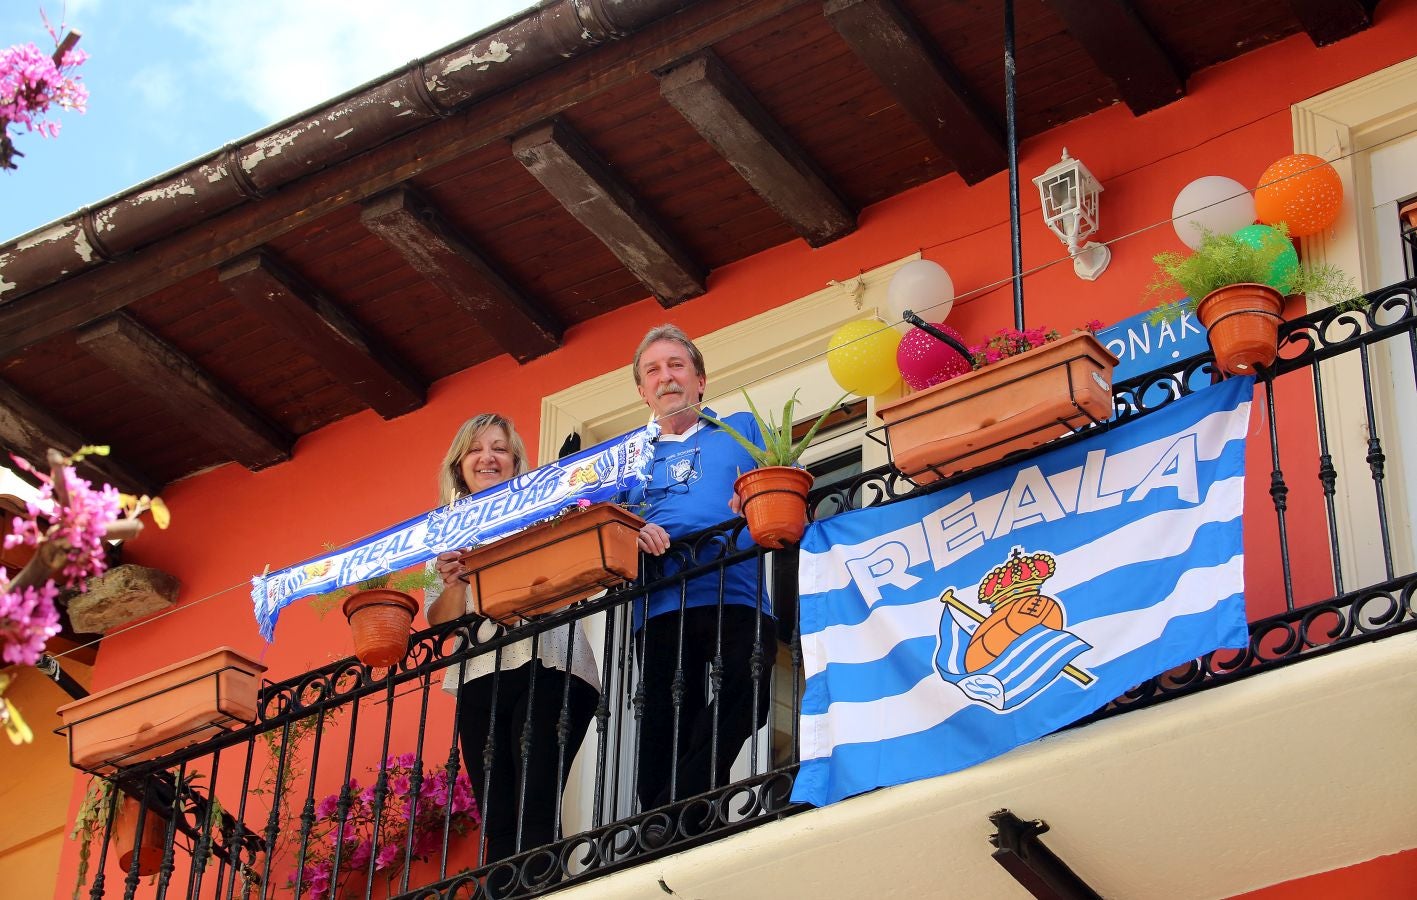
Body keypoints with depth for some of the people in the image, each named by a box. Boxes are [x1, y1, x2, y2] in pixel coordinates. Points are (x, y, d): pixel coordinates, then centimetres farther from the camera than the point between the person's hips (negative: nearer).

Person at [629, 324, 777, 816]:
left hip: (737, 598, -2)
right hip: (660, 609, 2)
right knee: (660, 748, -7)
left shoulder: (743, 429, 22)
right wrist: (631, 536, -8)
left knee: (722, 731, -18)